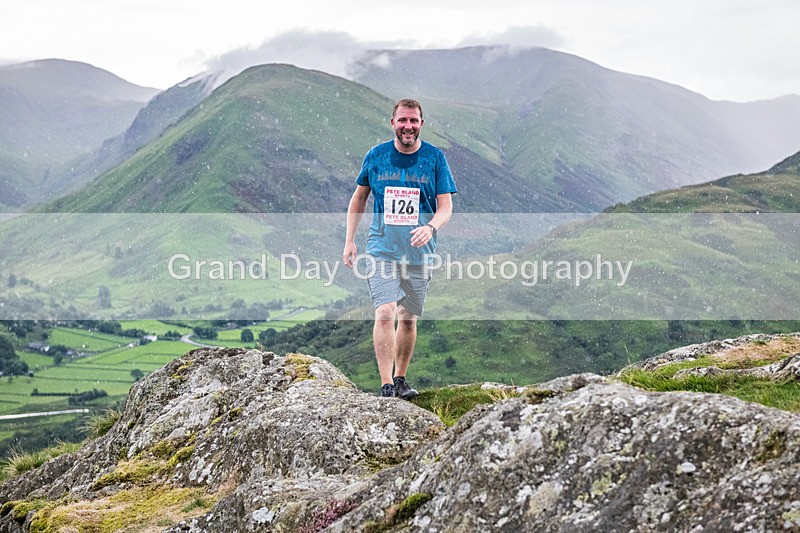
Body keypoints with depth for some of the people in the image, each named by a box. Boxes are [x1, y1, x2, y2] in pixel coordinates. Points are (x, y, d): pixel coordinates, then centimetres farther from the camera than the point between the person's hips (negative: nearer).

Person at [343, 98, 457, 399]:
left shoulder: (435, 158, 0)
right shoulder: (376, 156, 2)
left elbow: (446, 207, -2)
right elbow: (359, 198, 13)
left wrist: (430, 228, -24)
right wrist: (349, 240, 7)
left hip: (419, 253, 1)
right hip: (382, 249, -1)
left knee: (408, 318, 9)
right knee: (385, 314, -16)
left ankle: (400, 378, 27)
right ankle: (386, 384, -14)